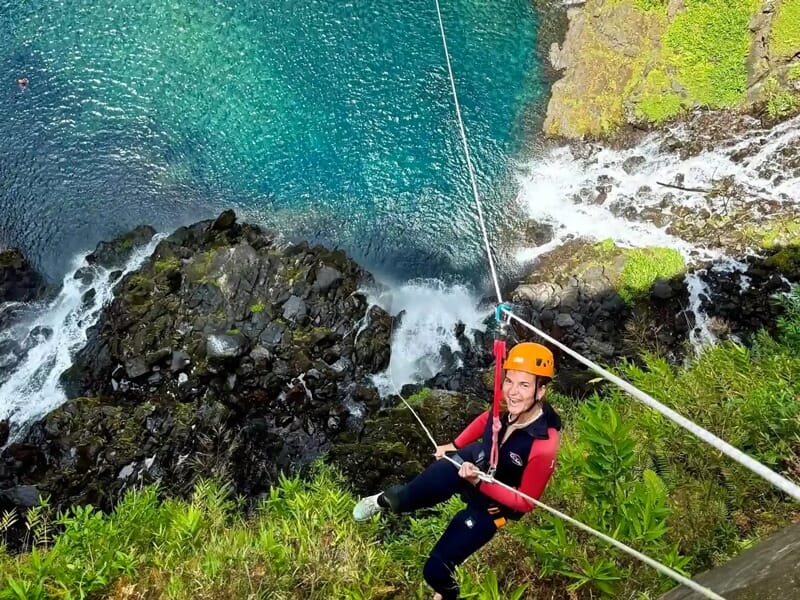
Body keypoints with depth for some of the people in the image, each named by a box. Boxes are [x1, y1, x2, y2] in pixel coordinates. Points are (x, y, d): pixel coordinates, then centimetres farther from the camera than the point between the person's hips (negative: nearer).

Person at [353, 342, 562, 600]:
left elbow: (526, 502, -23)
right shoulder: (509, 405, -22)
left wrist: (479, 483, -31)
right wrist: (455, 445, 7)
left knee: (435, 569, -3)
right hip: (471, 462, 4)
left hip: (492, 501, -4)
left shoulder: (544, 446, -36)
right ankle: (386, 500, 36)